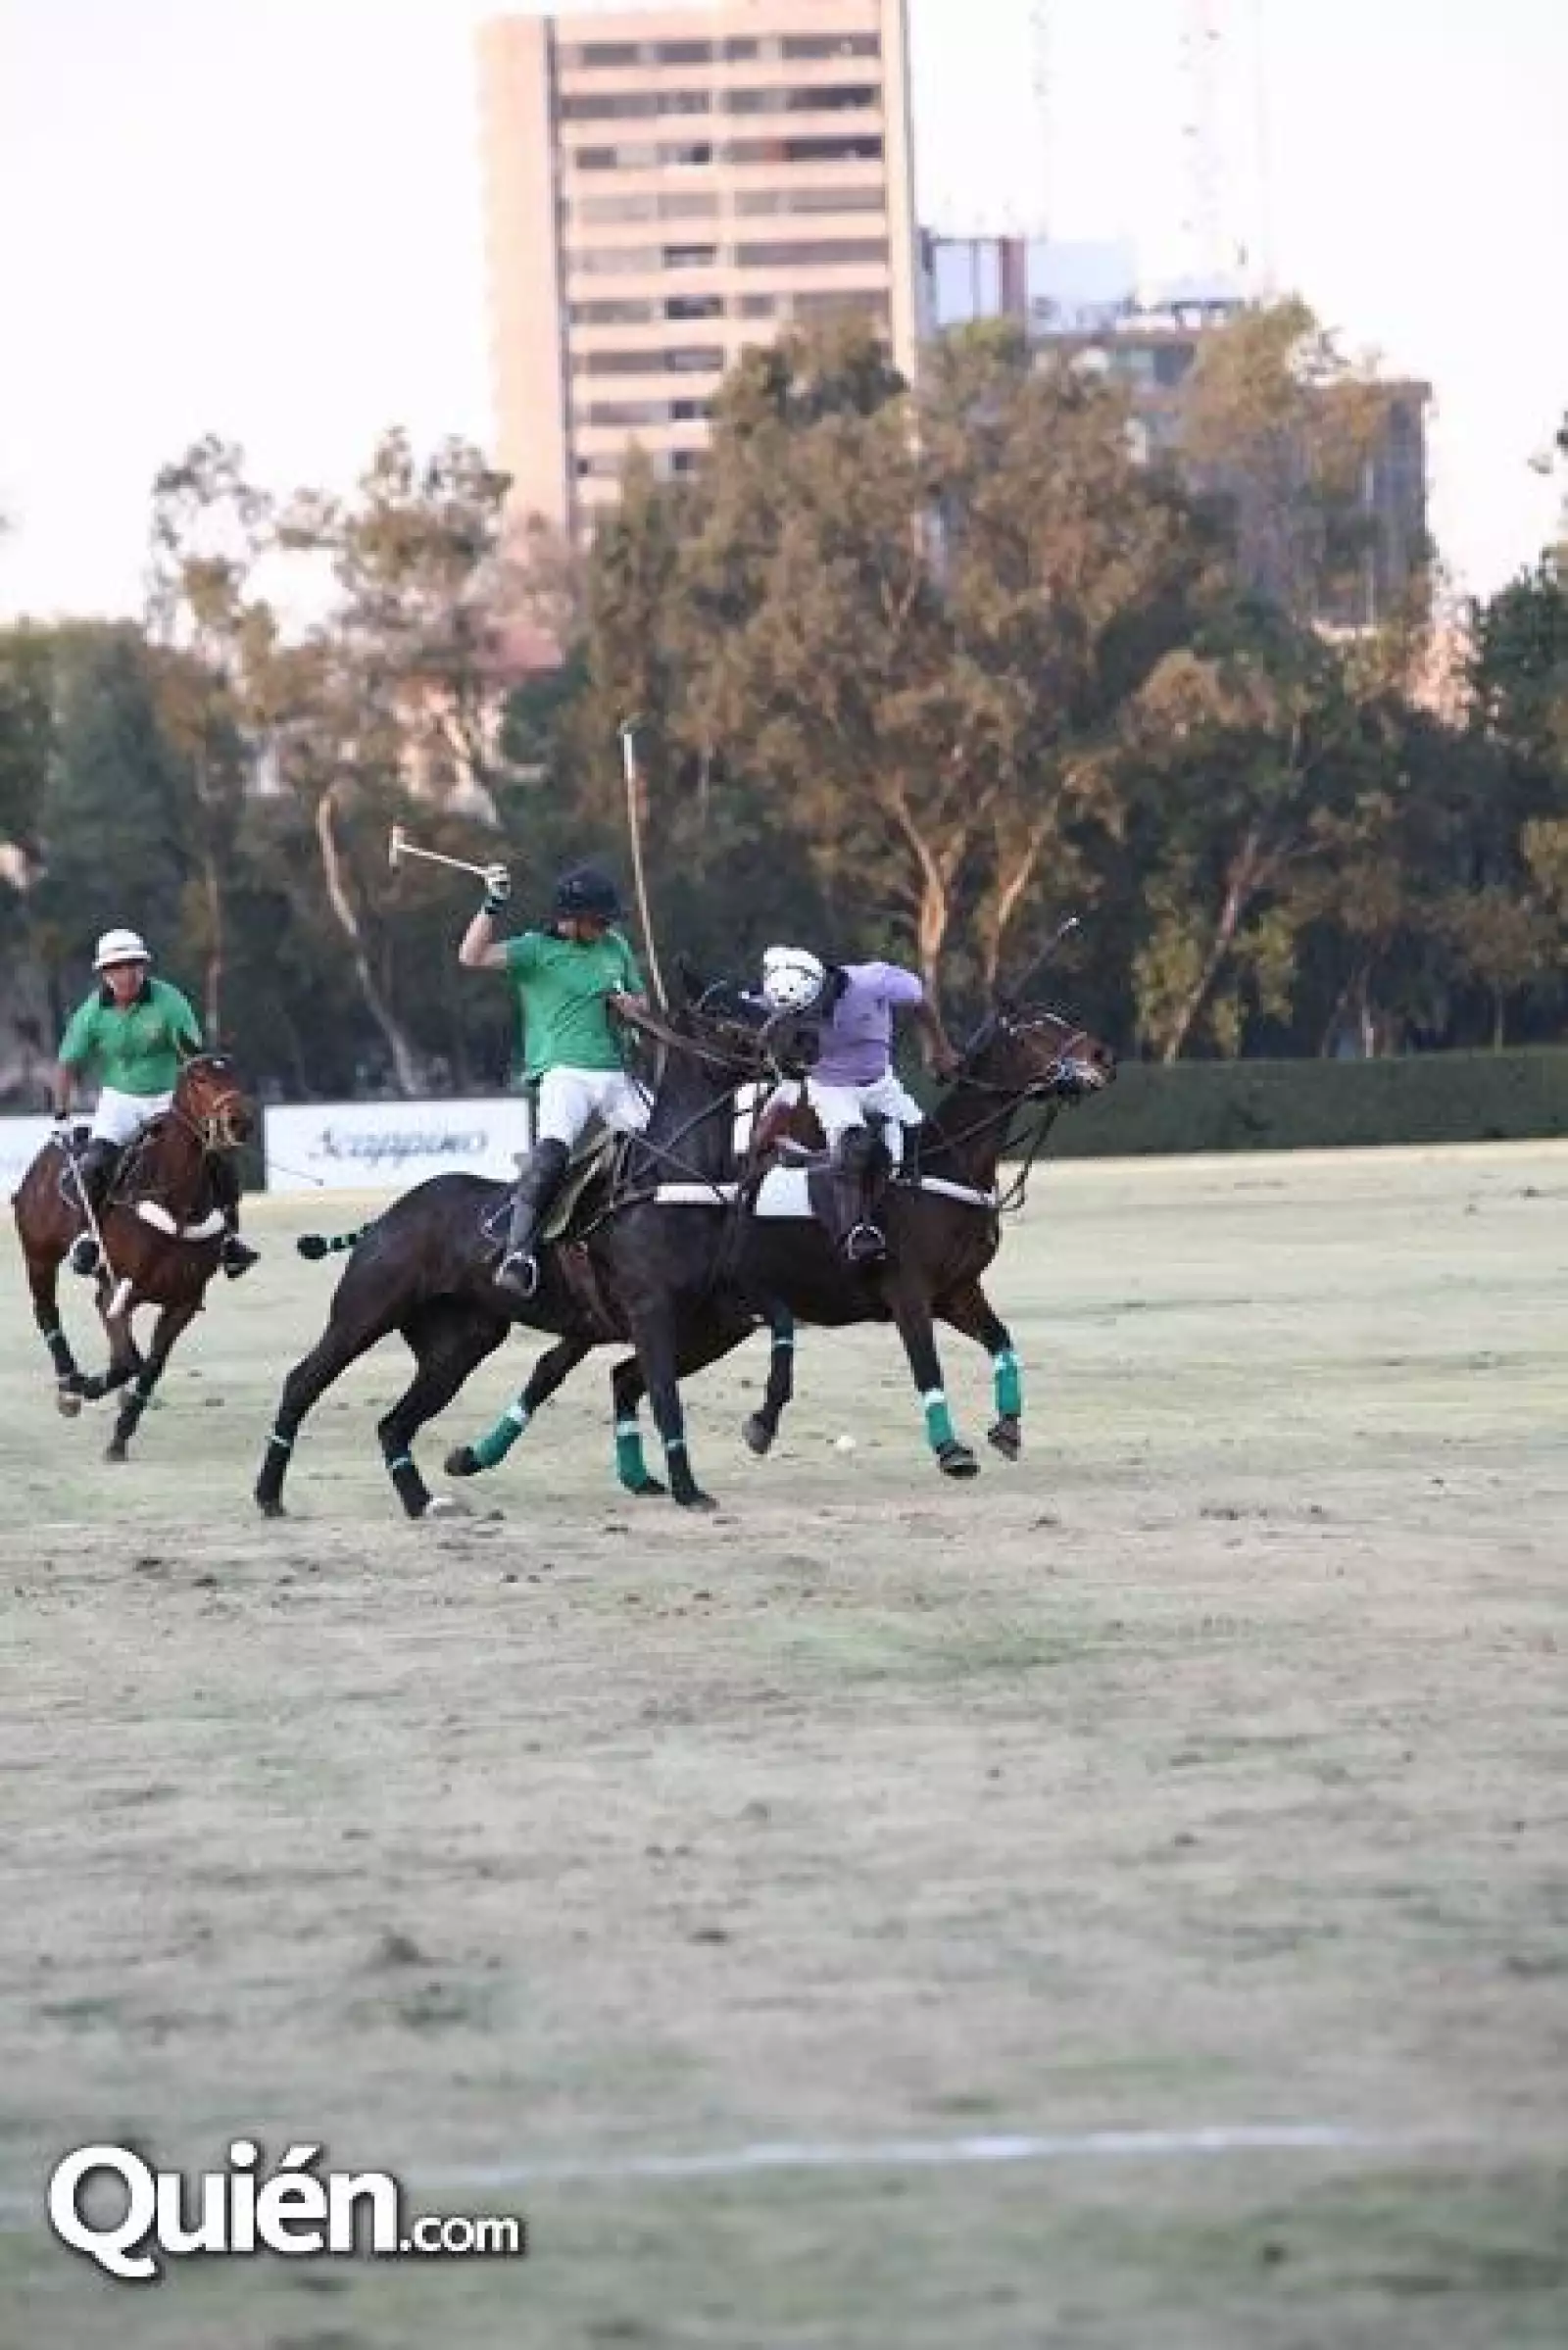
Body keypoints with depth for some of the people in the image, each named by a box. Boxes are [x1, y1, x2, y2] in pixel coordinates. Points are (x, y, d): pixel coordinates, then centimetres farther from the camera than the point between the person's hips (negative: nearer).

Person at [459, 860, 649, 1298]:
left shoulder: (616, 948, 18)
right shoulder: (537, 949, 2)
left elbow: (640, 1005, 29)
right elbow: (472, 957, -11)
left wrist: (630, 1005, 5)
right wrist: (493, 905, -19)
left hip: (614, 1073, 6)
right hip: (563, 1072, -6)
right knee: (551, 1151, -28)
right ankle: (519, 1253, -36)